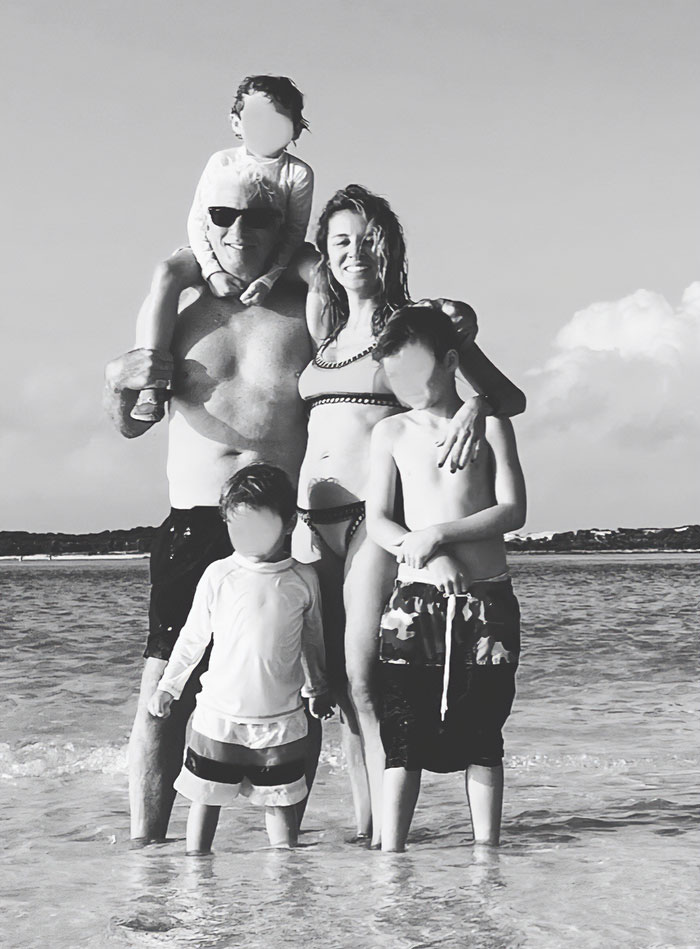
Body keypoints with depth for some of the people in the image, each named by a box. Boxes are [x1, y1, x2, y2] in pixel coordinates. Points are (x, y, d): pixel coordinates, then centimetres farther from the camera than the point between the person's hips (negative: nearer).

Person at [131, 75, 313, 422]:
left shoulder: (298, 173, -3)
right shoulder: (221, 162, -1)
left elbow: (295, 234, -8)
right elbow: (197, 220, -2)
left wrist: (268, 279, -23)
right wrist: (212, 271, -18)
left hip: (270, 259, 1)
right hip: (216, 254, 0)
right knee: (166, 274, -29)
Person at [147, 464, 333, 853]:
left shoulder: (303, 580, -2)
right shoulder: (219, 576, -5)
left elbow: (313, 641, 12)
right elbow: (192, 638, 5)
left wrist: (318, 688, 20)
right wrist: (168, 687, 7)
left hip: (282, 720, 0)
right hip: (219, 715, 0)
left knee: (280, 802, 9)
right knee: (206, 798, 8)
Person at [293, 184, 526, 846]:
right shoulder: (323, 334, 19)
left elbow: (511, 397, 1)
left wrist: (475, 405, -22)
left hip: (376, 512, -5)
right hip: (311, 517, 5)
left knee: (363, 676, -14)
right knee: (338, 682, 4)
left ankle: (388, 834, -9)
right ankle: (362, 828, 11)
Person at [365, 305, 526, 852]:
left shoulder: (489, 424, 4)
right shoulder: (391, 433, 7)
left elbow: (513, 510, -4)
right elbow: (377, 520, 4)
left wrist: (438, 534, -15)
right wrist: (417, 550, -17)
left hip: (487, 601, 0)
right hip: (416, 600, 0)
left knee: (482, 735, 5)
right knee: (403, 735, -6)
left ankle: (487, 853, 13)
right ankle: (391, 856, -2)